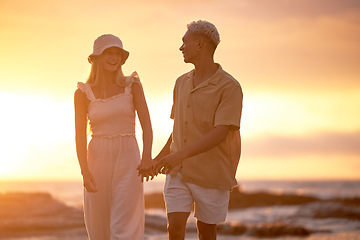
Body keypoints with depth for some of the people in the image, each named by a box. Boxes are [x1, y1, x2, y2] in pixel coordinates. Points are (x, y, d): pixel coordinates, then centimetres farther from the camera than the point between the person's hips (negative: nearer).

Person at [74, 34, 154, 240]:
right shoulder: (83, 93, 2)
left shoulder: (132, 86, 2)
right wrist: (85, 172, -16)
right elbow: (80, 135, -3)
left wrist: (147, 156, -22)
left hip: (127, 161, -1)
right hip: (97, 161, 1)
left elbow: (146, 124, -5)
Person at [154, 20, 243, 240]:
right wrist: (161, 156, 23)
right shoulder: (181, 83, 8)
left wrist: (181, 155, -31)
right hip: (179, 172, 4)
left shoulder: (230, 87, -13)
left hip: (212, 174, -4)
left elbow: (220, 133, -22)